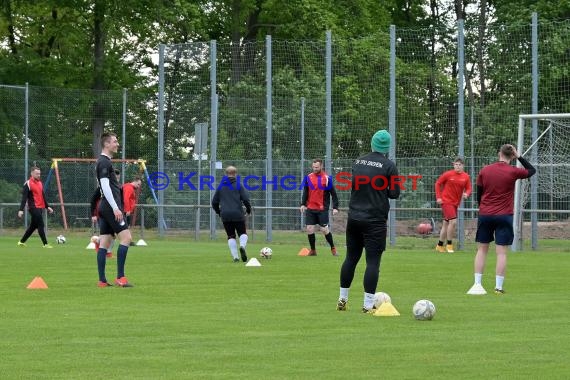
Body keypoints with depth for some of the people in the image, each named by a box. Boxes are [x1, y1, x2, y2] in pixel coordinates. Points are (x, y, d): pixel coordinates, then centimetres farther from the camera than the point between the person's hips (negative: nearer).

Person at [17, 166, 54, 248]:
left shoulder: (40, 183, 15)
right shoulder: (28, 184, -10)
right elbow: (24, 198, -14)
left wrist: (47, 206, 21)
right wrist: (21, 210, -19)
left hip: (40, 208, 8)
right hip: (34, 208, -8)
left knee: (33, 226, 13)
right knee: (41, 225, -9)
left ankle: (22, 242, 23)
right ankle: (45, 244, -6)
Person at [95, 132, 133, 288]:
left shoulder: (104, 162, 21)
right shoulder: (104, 162, -10)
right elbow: (105, 187, -18)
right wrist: (115, 208, -21)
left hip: (105, 207, 10)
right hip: (110, 206, -10)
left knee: (104, 243, 6)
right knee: (126, 237, -11)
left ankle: (102, 280, 4)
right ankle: (120, 277, -14)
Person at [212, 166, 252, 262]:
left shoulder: (220, 187, 10)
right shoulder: (238, 186, 1)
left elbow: (214, 202, 13)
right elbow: (246, 199, -6)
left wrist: (218, 211, 31)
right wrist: (248, 209, 12)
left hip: (225, 215, 2)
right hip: (238, 214, -2)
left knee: (231, 236, 10)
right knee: (242, 233, 10)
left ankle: (235, 257, -2)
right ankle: (242, 246, -24)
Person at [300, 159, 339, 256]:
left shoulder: (327, 178, -5)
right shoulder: (308, 177, 5)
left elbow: (333, 194, -2)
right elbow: (305, 192, 14)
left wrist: (335, 207, -8)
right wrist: (303, 204, 3)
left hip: (322, 209, -3)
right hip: (310, 208, 3)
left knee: (324, 229, -3)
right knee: (309, 229, -2)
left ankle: (333, 248, 16)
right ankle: (313, 250, 12)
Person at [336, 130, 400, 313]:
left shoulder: (358, 162, 8)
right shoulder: (389, 165, -8)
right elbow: (395, 193, -6)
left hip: (354, 217, 5)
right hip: (375, 220, -5)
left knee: (351, 258, 14)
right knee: (373, 261, -3)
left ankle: (342, 300, 21)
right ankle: (368, 305, -6)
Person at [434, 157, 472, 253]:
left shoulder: (466, 177, 1)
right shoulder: (448, 174, -9)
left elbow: (468, 189, 3)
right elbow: (438, 183, 0)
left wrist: (466, 194, -20)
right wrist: (438, 197, -6)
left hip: (455, 203, 5)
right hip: (446, 201, -5)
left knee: (446, 224, 14)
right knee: (453, 221, -17)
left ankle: (439, 246, 26)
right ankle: (449, 244, -4)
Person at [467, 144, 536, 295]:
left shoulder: (484, 171, 2)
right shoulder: (513, 172, -6)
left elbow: (479, 194, 9)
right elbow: (532, 171, 12)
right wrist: (519, 157, 12)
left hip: (485, 215, 2)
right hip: (504, 215, -2)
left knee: (482, 249, 10)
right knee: (501, 252, 0)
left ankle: (477, 284, 4)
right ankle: (498, 287, -4)